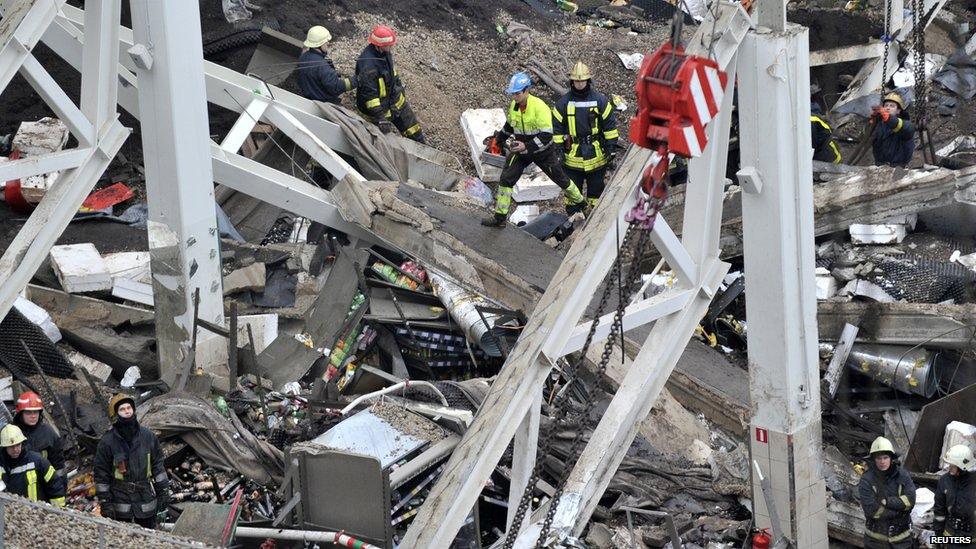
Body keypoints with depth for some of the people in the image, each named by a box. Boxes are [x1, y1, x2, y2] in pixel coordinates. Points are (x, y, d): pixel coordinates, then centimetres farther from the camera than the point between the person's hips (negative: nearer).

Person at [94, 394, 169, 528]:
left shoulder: (148, 436, 1)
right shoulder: (107, 442, -8)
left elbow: (158, 465, 9)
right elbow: (101, 475, -5)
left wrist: (163, 492, 7)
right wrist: (104, 502, -7)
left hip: (146, 501, 3)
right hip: (120, 503, -3)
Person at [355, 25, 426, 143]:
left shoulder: (385, 52, -9)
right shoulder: (367, 65, -36)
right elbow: (369, 94, -34)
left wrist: (399, 86, 26)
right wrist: (380, 118, -32)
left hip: (394, 98, 9)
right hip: (380, 105, -9)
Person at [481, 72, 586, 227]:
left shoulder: (539, 107, -28)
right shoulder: (514, 106, -6)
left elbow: (546, 135, -30)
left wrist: (527, 146, -37)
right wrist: (499, 138, 22)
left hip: (542, 151, -5)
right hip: (521, 150, 5)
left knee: (560, 178, 14)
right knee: (506, 179, -4)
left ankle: (578, 201, 40)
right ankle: (499, 217, 3)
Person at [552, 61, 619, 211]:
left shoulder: (600, 101, -1)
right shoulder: (563, 103, 0)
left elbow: (610, 126, 2)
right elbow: (557, 129, 3)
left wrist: (612, 151, -1)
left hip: (596, 156, 0)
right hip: (572, 158, 0)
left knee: (596, 191, 10)